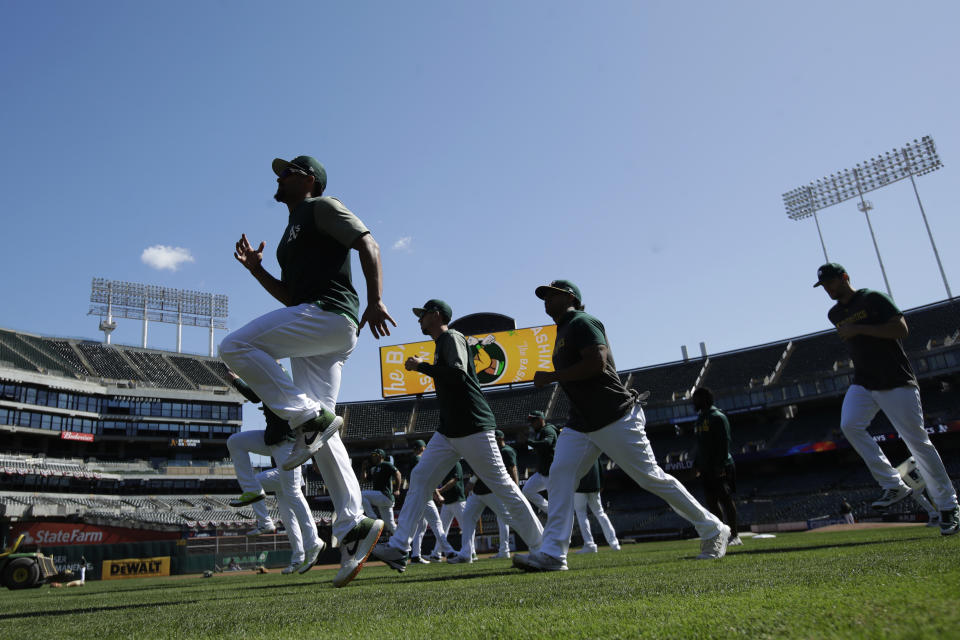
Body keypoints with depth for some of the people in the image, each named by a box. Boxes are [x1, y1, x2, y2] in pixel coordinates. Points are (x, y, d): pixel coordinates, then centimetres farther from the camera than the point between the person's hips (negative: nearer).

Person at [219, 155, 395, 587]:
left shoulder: (322, 207, 6)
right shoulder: (293, 230, 31)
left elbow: (368, 244, -8)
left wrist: (375, 301, -21)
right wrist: (256, 269, 20)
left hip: (330, 314, -9)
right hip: (312, 337, 9)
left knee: (235, 347, -18)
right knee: (320, 436, 1)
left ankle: (310, 419, -18)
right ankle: (353, 526, 0)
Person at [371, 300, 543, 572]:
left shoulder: (452, 338, -8)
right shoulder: (442, 345, 21)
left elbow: (458, 373, -25)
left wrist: (421, 366, -17)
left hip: (473, 428, -10)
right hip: (448, 432, 10)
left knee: (502, 485, -4)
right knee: (419, 477, 1)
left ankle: (541, 546, 7)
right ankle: (398, 548, 1)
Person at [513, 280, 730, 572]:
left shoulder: (582, 322, -9)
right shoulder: (562, 332, 20)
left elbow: (597, 362, -23)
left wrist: (550, 377, -17)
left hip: (616, 418, -9)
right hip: (581, 425, 9)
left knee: (650, 477, -2)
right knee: (559, 474, -8)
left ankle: (713, 530, 16)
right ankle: (553, 553, -9)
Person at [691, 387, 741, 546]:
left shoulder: (718, 417, -9)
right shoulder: (700, 419, 17)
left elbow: (724, 443, -16)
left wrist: (721, 464, -22)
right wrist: (696, 463, 18)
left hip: (720, 468, -8)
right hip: (706, 468, 8)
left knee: (725, 499, -6)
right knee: (710, 501, 6)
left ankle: (734, 535, 0)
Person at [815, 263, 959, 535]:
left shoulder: (873, 299, -7)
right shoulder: (835, 314, 14)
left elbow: (901, 329, -17)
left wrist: (859, 329, -19)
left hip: (896, 382, -6)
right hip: (863, 385, 6)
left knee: (918, 442, -3)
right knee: (849, 425, -19)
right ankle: (894, 485, -8)